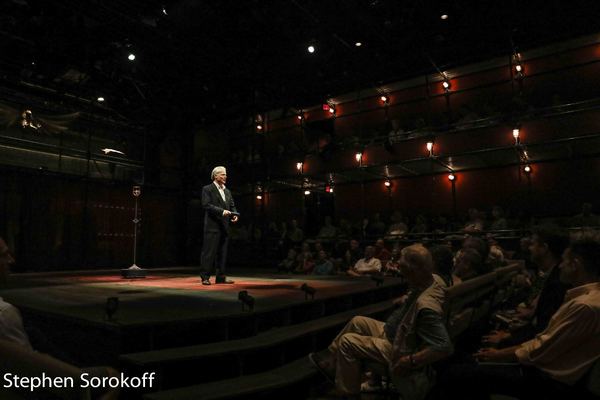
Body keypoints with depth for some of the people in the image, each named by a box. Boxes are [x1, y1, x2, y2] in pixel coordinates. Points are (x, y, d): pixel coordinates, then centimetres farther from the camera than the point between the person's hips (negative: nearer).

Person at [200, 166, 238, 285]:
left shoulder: (227, 191, 19)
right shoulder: (207, 189, -2)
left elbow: (232, 206, 18)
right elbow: (206, 205, -13)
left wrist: (234, 215, -3)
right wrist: (221, 211, -21)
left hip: (224, 226, 7)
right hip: (212, 226, -7)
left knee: (222, 253, 9)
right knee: (209, 252, -4)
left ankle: (221, 277, 15)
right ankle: (205, 277, 3)